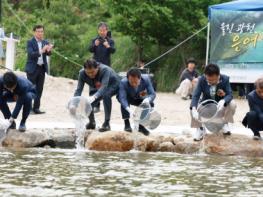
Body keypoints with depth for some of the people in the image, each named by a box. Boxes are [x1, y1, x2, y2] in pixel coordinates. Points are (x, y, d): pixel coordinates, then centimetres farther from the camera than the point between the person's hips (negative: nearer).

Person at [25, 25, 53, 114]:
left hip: (42, 68, 5)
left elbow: (48, 53, -4)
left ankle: (36, 108, 8)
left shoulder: (45, 42, 9)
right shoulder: (30, 42, -5)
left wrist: (48, 50, -28)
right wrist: (41, 51, -33)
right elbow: (31, 54, -19)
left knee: (39, 89, 5)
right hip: (32, 69, -5)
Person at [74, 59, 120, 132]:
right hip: (98, 89, 5)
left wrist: (94, 97, -68)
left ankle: (106, 123, -29)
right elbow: (79, 89, -27)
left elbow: (104, 87, -50)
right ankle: (92, 122, 17)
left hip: (113, 85, -5)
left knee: (106, 95, -37)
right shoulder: (82, 73, -26)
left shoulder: (104, 70, -39)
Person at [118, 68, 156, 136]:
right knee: (123, 102, -36)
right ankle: (127, 124, -22)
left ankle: (141, 125, -4)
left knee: (150, 104, -22)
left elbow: (152, 94, -31)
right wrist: (128, 109, -64)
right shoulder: (123, 82, -36)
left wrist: (148, 99, -55)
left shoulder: (146, 79, -30)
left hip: (138, 99, 3)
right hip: (127, 98, -3)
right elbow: (122, 98, -45)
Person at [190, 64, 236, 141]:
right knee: (193, 107, -29)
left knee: (232, 104, -30)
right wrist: (194, 109, -45)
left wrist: (223, 101, -50)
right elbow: (196, 96, -24)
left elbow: (230, 95, -24)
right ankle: (200, 128, -3)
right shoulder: (201, 80, -19)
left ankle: (224, 124, -3)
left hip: (220, 105, 0)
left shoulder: (225, 79, -20)